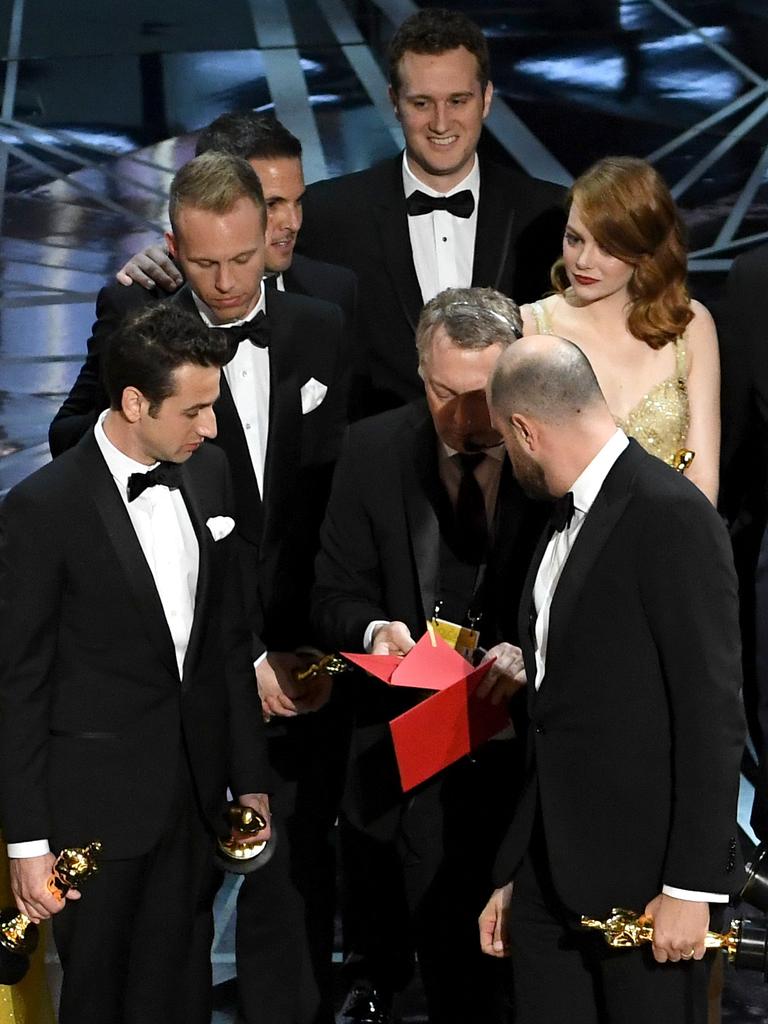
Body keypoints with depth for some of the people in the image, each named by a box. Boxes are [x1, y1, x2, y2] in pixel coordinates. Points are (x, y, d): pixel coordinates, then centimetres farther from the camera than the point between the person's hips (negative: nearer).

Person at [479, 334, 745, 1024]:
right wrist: (512, 873, 16)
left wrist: (690, 887, -17)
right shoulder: (565, 523, 15)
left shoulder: (673, 516, -13)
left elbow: (713, 714, -16)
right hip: (553, 875, 8)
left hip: (646, 879, -8)